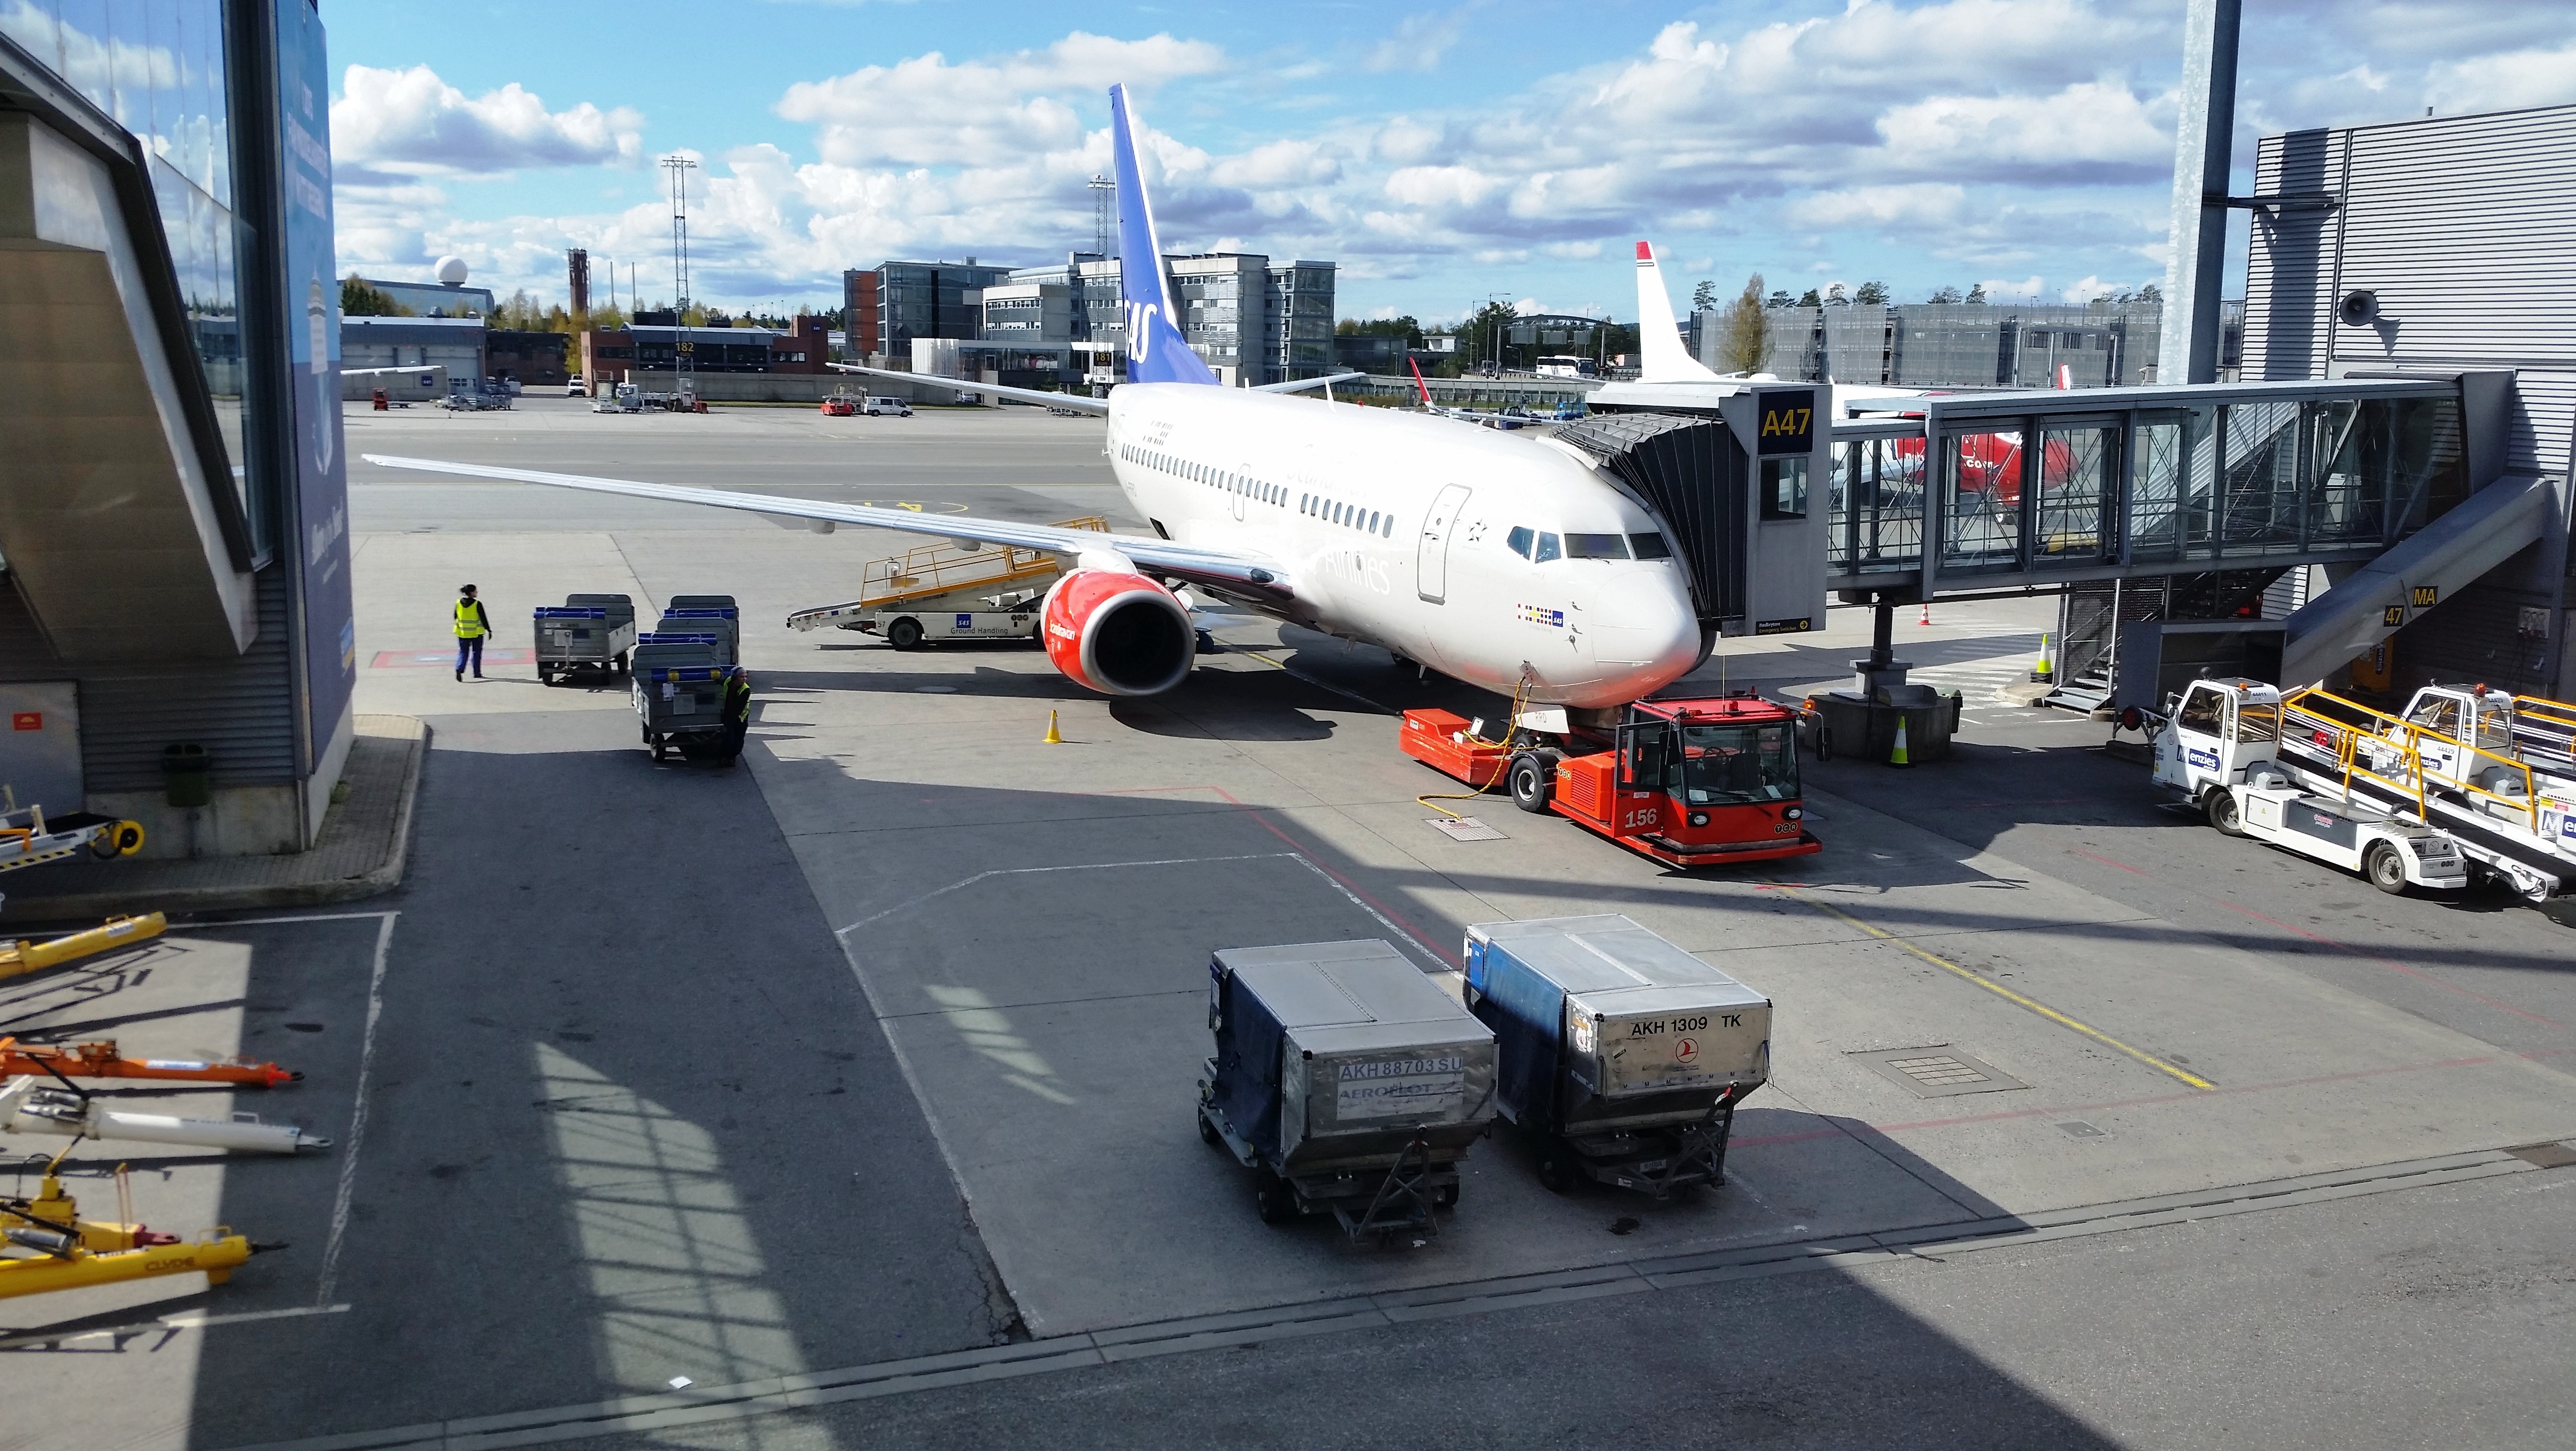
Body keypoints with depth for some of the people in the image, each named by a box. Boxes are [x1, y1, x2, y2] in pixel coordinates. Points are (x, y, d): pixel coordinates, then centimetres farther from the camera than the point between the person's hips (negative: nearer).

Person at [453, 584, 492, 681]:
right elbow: (483, 618, -11)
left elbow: (456, 617, 8)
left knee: (463, 652, 9)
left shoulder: (459, 603, 0)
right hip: (476, 633, -3)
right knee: (476, 652, 11)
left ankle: (459, 669, -15)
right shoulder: (477, 604, -13)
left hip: (462, 632, 3)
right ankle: (477, 673, 16)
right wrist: (489, 630, -3)